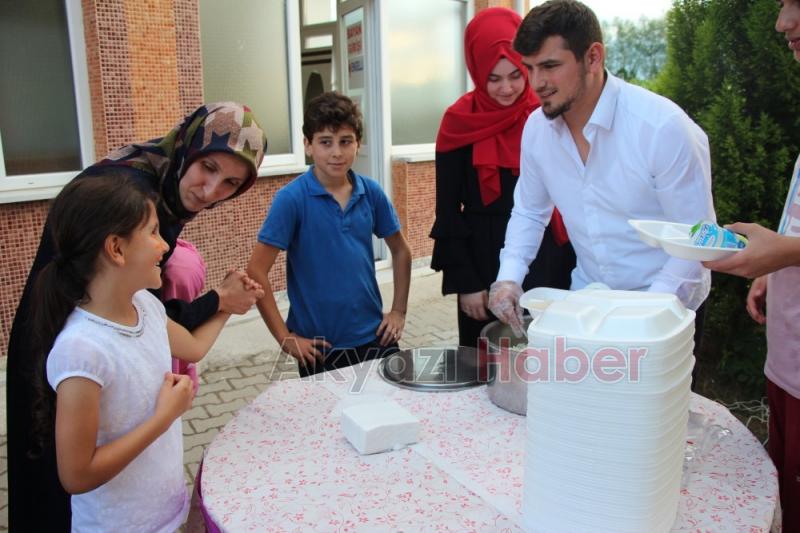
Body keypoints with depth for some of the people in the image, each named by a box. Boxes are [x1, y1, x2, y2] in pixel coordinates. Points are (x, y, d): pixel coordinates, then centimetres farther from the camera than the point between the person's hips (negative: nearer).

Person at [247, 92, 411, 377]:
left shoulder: (371, 192, -1)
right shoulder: (292, 198, -12)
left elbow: (400, 251, 13)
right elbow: (256, 271, -12)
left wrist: (399, 311, 7)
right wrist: (285, 338, -12)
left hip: (375, 337, 4)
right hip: (320, 347, -3)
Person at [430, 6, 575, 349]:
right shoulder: (461, 122, -3)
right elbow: (448, 211, -2)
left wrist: (576, 268, 2)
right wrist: (464, 282, -7)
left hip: (547, 261, 2)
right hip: (485, 262, -1)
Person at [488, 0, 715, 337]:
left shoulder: (664, 128, -23)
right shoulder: (536, 127, -7)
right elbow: (528, 213, 6)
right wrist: (509, 277, -10)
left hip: (665, 309, -4)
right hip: (586, 301, 4)